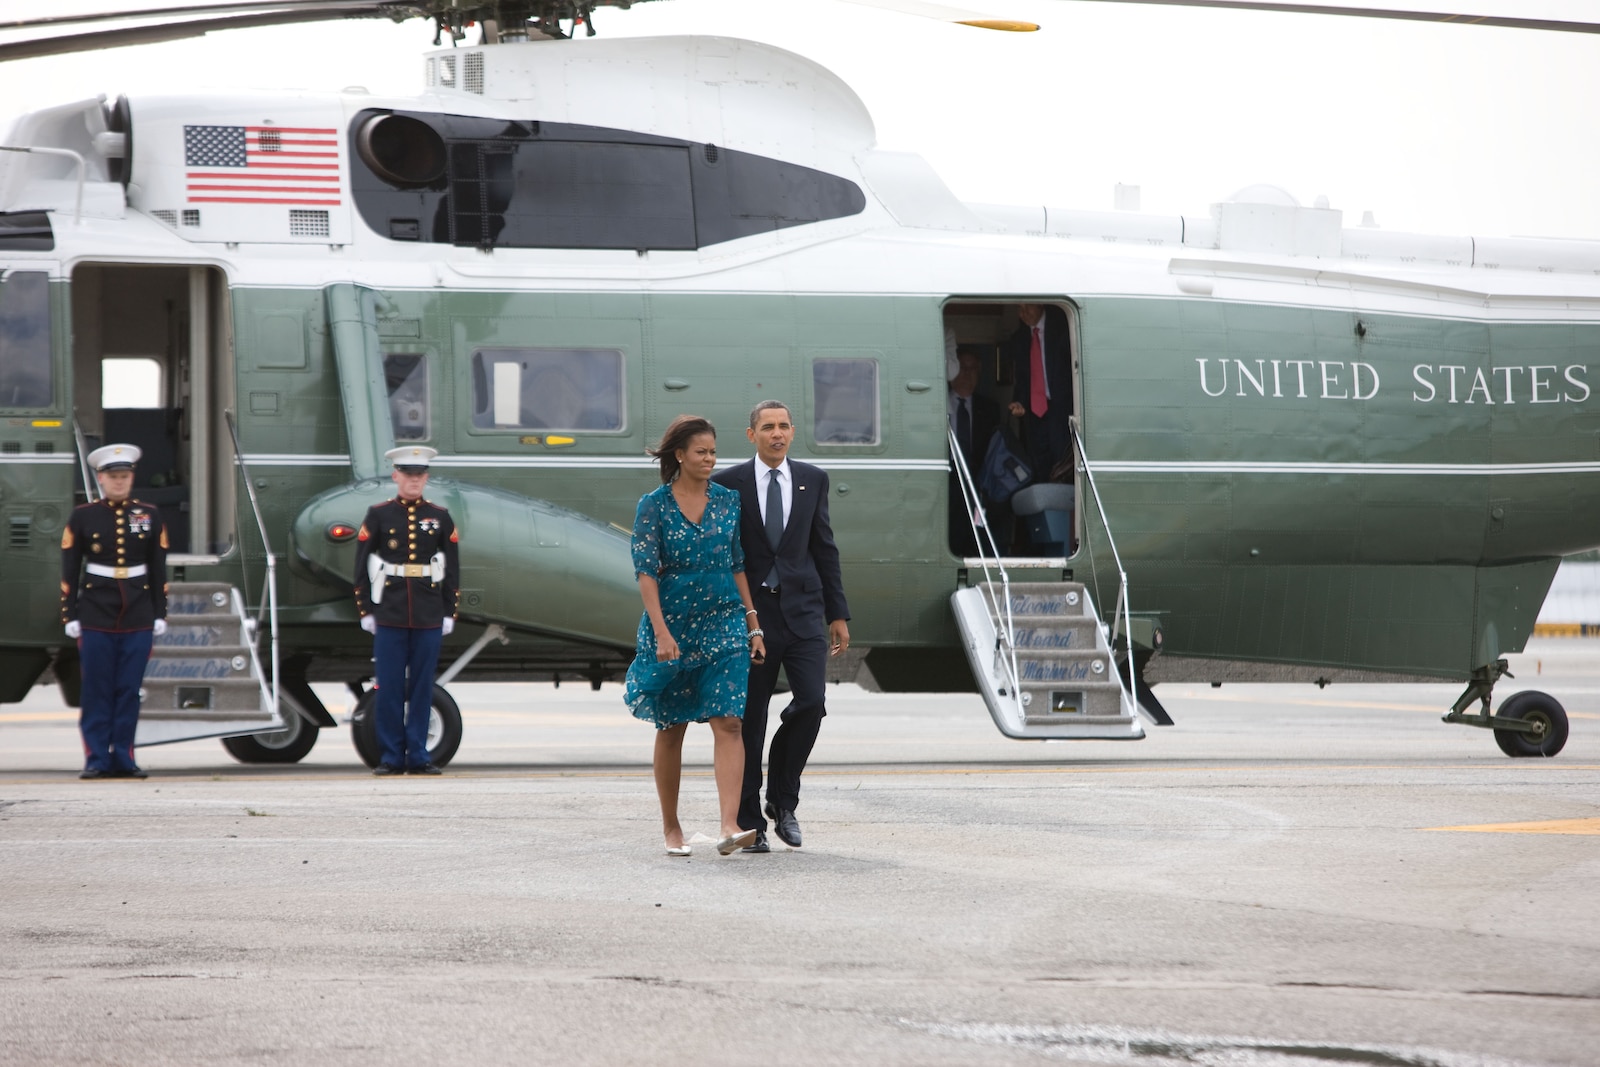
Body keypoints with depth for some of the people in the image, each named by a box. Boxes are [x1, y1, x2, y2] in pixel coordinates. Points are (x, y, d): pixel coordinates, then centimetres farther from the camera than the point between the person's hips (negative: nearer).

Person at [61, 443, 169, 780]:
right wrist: (70, 616, -2)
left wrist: (160, 615, 5)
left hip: (138, 618, 2)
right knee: (97, 691, 0)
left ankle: (123, 758, 8)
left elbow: (159, 571, 9)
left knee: (129, 690, 3)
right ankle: (97, 760, 3)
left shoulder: (150, 516, 7)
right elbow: (69, 571, 2)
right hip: (96, 617, -1)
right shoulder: (82, 517, 1)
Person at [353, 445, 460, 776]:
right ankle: (391, 757, 5)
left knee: (422, 687, 3)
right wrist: (366, 611, -2)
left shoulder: (440, 518, 8)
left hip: (429, 617, 1)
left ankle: (418, 756, 8)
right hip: (389, 617, -1)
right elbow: (362, 568, 3)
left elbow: (452, 570, 10)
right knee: (389, 688, 0)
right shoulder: (378, 516, 3)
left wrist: (450, 613, 5)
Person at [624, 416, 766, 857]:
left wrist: (753, 626, 8)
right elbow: (646, 572, -9)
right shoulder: (654, 505, -4)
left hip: (723, 624, 2)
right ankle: (670, 826, 21)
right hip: (670, 625, -2)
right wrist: (662, 631, -19)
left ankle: (730, 827, -20)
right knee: (671, 728, 7)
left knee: (728, 722, -12)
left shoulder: (728, 501, 7)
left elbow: (739, 567, 12)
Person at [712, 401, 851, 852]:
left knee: (811, 701, -12)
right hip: (750, 615, -2)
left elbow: (825, 549, 12)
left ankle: (782, 799, 8)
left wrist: (838, 614, 9)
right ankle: (750, 822, 9)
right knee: (749, 718, 0)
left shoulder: (812, 480, 9)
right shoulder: (729, 484, 0)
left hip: (802, 610, 2)